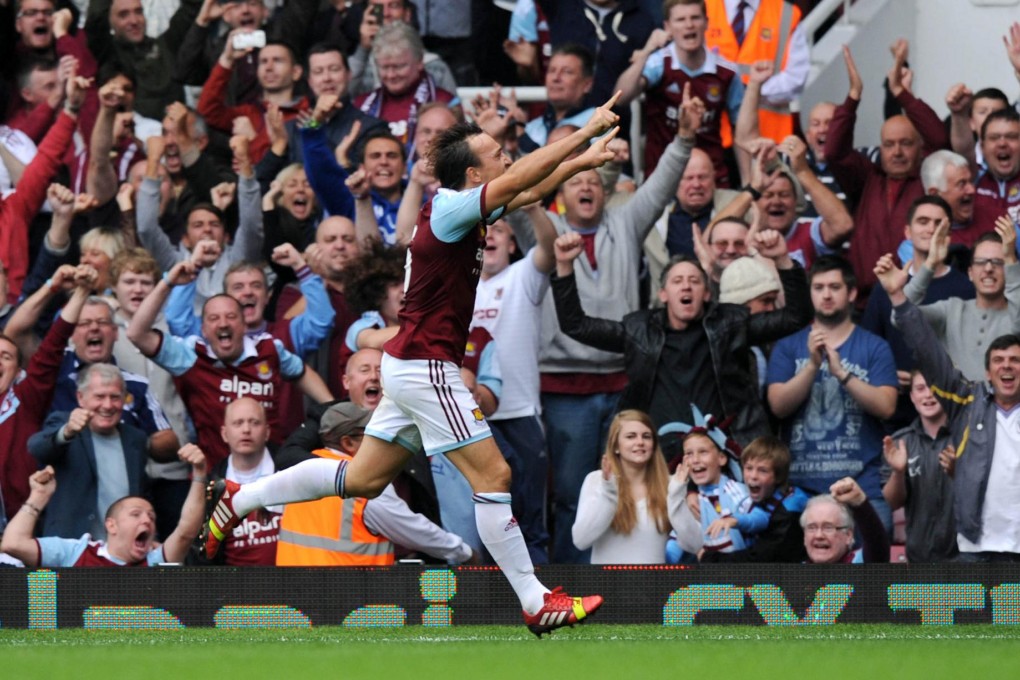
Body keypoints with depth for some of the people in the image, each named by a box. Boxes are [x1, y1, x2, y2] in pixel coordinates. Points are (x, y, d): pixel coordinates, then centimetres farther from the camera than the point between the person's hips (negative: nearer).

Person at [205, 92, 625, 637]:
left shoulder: (460, 209, 9)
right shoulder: (448, 208, -17)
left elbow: (528, 191, 22)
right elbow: (520, 179, -24)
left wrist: (582, 161, 12)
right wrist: (586, 132, -20)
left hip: (414, 364, 10)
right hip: (426, 367, -10)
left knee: (362, 479, 15)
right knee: (493, 476, -8)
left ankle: (239, 500, 22)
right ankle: (536, 603, -5)